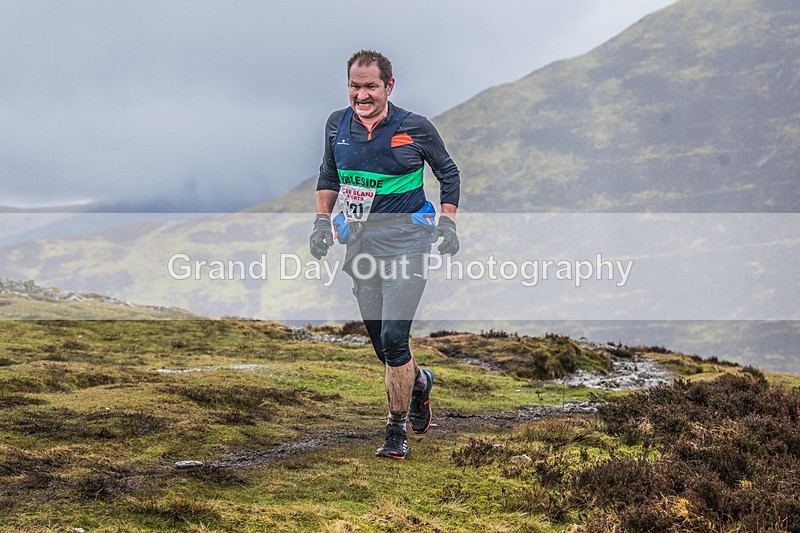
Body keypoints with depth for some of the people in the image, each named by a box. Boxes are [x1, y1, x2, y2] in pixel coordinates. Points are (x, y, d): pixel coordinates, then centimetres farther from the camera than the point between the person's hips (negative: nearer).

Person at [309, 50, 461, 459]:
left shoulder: (415, 128, -7)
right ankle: (418, 381, 41)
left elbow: (448, 173, 6)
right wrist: (322, 221, 8)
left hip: (405, 244, -4)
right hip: (361, 243, 4)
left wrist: (448, 223, -1)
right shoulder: (337, 125, 3)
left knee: (393, 338, -14)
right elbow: (329, 177, 19)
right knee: (379, 343, 9)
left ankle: (396, 431, 1)